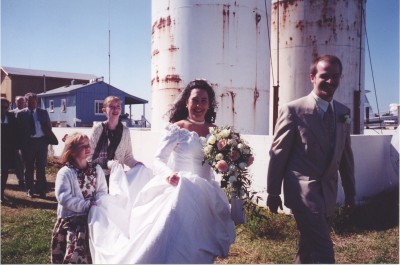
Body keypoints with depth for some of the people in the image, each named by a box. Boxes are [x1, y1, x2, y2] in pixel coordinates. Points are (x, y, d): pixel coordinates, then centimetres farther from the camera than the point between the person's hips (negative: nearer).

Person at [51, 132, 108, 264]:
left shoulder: (96, 169, 4)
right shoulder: (65, 172, -11)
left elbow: (102, 191, 4)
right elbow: (64, 197, -19)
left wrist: (96, 204, -16)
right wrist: (86, 205, -23)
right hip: (71, 218, -4)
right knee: (76, 254, -7)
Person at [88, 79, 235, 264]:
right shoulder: (176, 128, -5)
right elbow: (158, 160, -10)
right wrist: (168, 174, -29)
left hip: (205, 195, 4)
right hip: (179, 190, -4)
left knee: (196, 245, 8)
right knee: (169, 243, -7)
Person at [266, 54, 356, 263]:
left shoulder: (343, 112, 7)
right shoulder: (293, 110, -11)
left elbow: (346, 155, 13)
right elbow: (278, 153, -7)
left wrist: (350, 192, 17)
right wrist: (273, 192, -4)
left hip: (328, 192, 6)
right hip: (303, 191, -6)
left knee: (308, 248, 19)